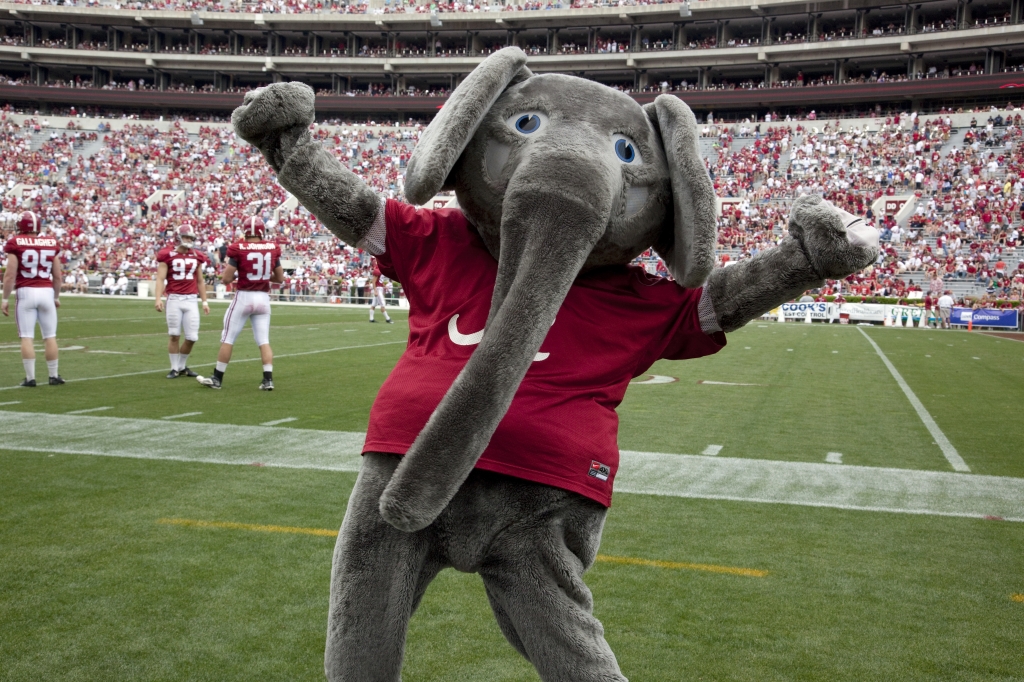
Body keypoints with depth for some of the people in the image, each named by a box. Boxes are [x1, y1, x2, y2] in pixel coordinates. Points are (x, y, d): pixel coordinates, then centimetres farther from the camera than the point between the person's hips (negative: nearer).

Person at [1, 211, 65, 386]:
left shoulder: (16, 243, -4)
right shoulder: (51, 244, 5)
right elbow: (57, 276, 9)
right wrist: (57, 297, 22)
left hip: (25, 293, -2)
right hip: (46, 292, 2)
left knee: (27, 337, 2)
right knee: (50, 336, 9)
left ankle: (30, 378, 1)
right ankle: (54, 376, 14)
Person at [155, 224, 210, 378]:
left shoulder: (196, 257, 11)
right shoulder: (167, 255, -2)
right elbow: (160, 279, -7)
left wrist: (205, 302, 15)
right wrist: (158, 299, -19)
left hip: (191, 300, 4)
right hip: (174, 299, -3)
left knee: (192, 337, 1)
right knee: (174, 335, 2)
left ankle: (182, 366, 20)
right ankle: (174, 368, 13)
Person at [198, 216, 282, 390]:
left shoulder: (239, 249, -10)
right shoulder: (272, 249, 1)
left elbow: (226, 279, -9)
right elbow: (280, 278, 9)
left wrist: (227, 269, 12)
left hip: (244, 297, -3)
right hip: (263, 298, 3)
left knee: (228, 338, 7)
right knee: (264, 340, 7)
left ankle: (217, 378, 13)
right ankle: (268, 379, -1)